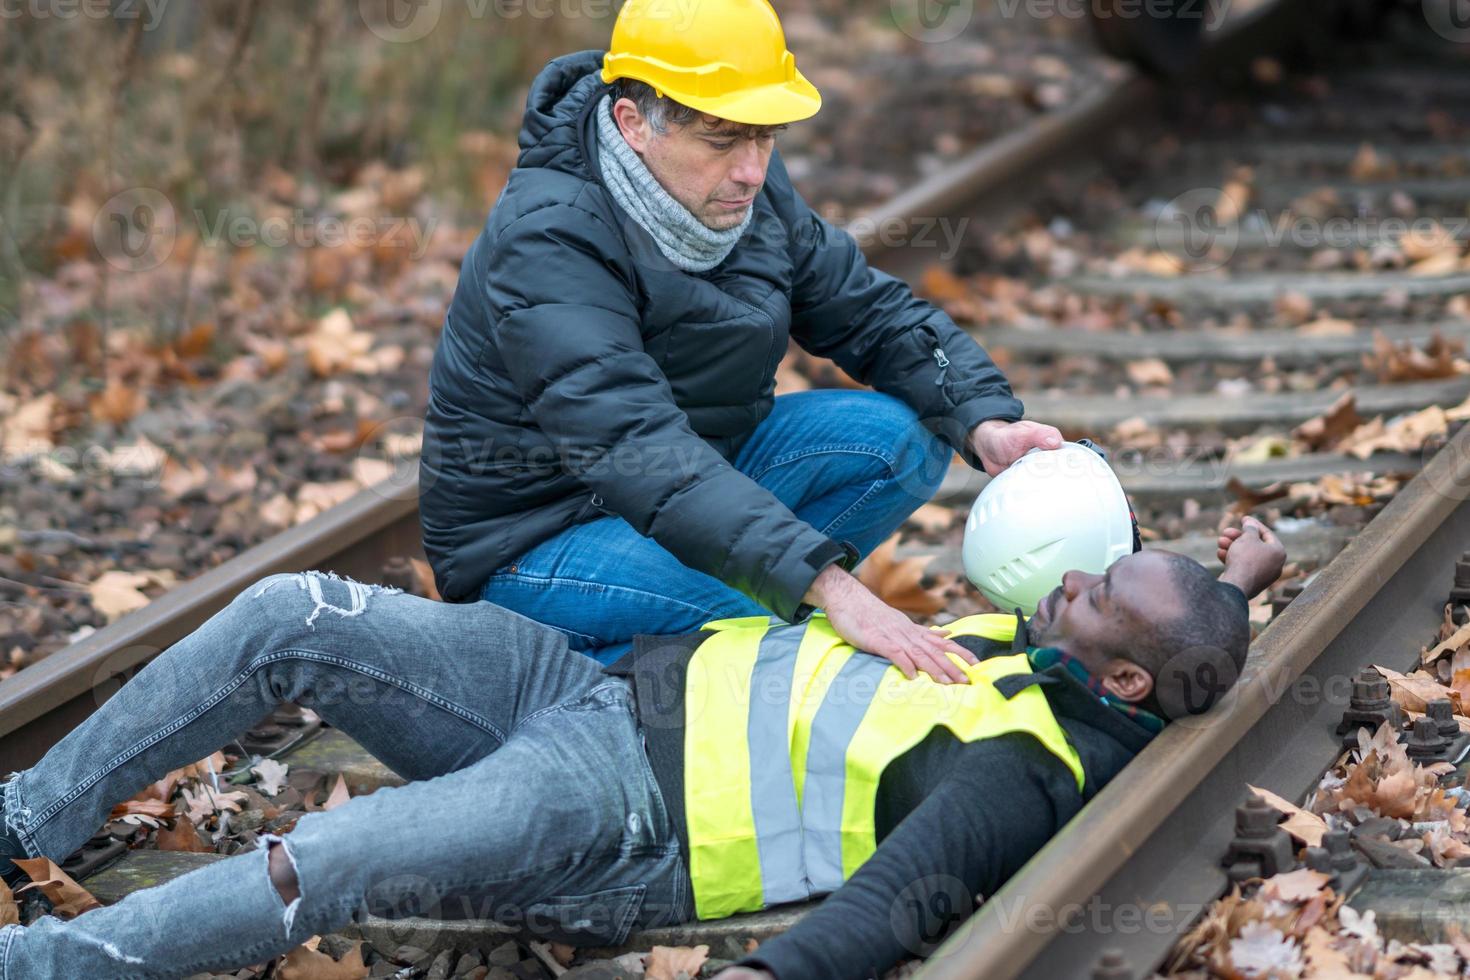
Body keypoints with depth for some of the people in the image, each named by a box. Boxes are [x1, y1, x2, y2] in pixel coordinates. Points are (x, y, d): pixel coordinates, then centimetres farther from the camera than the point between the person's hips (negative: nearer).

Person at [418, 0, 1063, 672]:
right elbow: (632, 447, -39)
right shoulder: (549, 240, -28)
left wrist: (984, 421, -17)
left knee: (901, 437, -10)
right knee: (776, 632, -31)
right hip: (536, 537, -8)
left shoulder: (745, 186, -4)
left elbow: (874, 314, 4)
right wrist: (825, 583, -48)